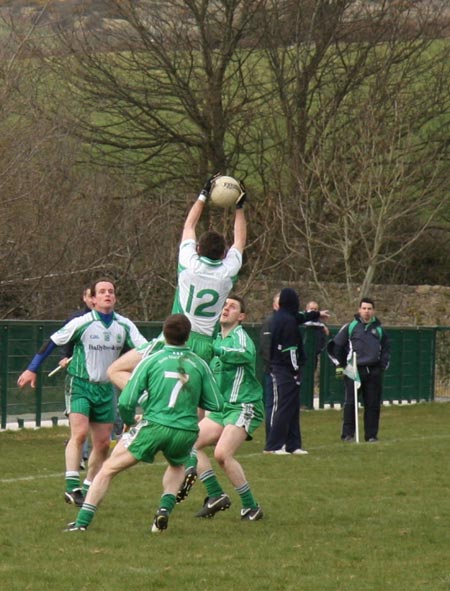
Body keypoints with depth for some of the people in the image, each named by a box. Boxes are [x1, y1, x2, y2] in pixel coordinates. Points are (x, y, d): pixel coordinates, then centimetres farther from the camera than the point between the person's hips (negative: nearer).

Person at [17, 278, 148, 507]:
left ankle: (88, 488, 19)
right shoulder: (82, 323, -11)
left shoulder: (124, 326, -1)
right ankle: (72, 487, -22)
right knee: (80, 432, -21)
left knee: (103, 443, 5)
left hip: (106, 388, 5)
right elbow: (53, 342, -4)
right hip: (80, 384, -5)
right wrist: (32, 369, -3)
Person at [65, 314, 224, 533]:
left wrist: (129, 421, 18)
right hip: (186, 431, 3)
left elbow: (126, 402, -4)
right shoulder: (199, 364, 5)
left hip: (154, 426, -3)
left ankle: (82, 521, 0)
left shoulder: (152, 361, 0)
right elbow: (216, 404, 8)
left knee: (108, 469, 8)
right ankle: (165, 507, 12)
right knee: (177, 467, 36)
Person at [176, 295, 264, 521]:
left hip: (244, 407, -9)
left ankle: (251, 506, -12)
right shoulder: (218, 339, 16)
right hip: (222, 408, 9)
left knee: (222, 453, -22)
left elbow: (246, 354, -35)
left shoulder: (239, 337, -10)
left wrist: (215, 349, -38)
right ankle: (216, 496, 4)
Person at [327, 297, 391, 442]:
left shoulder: (379, 329, 13)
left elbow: (386, 348, 24)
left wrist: (383, 365, 13)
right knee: (350, 403, -6)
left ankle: (371, 435, 10)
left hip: (374, 371, 3)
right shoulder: (350, 327, 4)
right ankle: (348, 434, -1)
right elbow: (335, 346, 8)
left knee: (373, 404, 3)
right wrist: (339, 365, 3)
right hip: (354, 370, -3)